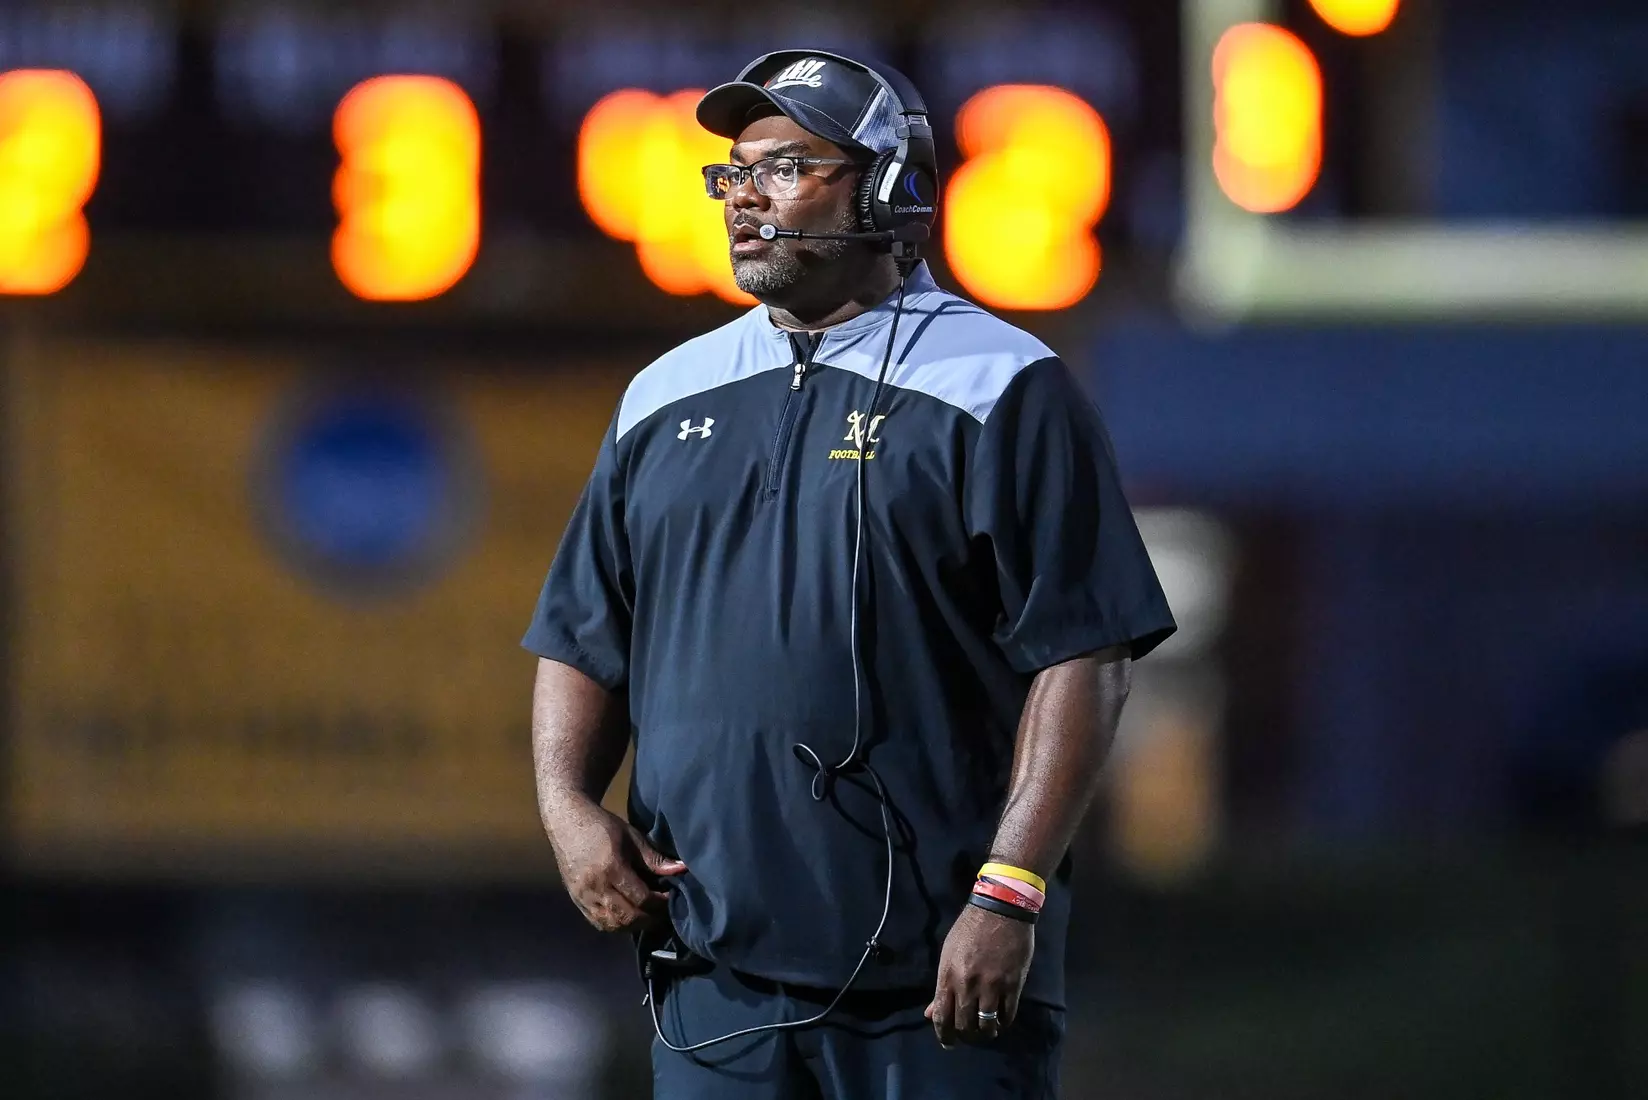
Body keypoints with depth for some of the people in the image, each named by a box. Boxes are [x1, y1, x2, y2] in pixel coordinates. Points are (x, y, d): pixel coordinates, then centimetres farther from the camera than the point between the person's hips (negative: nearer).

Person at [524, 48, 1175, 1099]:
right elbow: (583, 643, 21)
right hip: (713, 966, 5)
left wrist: (1006, 898, -16)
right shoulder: (666, 400, 17)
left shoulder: (1003, 393, -1)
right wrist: (568, 806, 1)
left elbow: (1082, 659, -7)